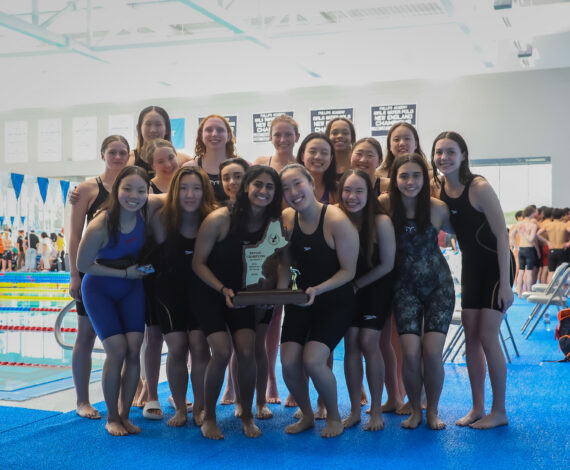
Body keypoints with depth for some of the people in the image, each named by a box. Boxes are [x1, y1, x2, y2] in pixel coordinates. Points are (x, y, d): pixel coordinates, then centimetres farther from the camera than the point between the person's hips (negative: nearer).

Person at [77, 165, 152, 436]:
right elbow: (83, 265, -17)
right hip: (100, 290, -4)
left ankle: (124, 415, 11)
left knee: (134, 350, -4)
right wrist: (124, 273, -18)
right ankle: (112, 418, 5)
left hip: (132, 288, 4)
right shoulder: (100, 226, -29)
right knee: (117, 350, -12)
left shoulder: (145, 213, -17)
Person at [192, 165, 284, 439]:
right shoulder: (220, 219, -19)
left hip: (243, 294, 3)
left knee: (247, 351, -12)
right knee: (222, 351, -17)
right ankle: (208, 416, 4)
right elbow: (198, 263, -12)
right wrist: (223, 289, -22)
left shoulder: (273, 225, -8)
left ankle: (247, 416, 9)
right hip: (210, 293, -3)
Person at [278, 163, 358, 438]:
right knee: (288, 362, -7)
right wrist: (281, 291, -7)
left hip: (335, 301, -5)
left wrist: (318, 290, -27)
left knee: (312, 360, -18)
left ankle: (334, 416, 10)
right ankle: (306, 415, 21)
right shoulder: (287, 219, -4)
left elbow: (348, 271, -15)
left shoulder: (337, 220, -19)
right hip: (301, 302, 5)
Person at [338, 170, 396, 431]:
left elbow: (387, 264, -13)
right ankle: (354, 410, 8)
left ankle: (376, 410, 1)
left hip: (376, 285, -3)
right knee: (351, 341, -3)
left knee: (368, 341, -11)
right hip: (349, 287, 3)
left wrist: (357, 285, -9)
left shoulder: (381, 221, -21)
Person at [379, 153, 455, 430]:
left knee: (432, 353, -9)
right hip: (405, 287, 0)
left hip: (438, 285, 0)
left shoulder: (437, 208, -12)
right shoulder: (385, 204, -11)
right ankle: (415, 410, 15)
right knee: (411, 354, -10)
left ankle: (432, 411, 16)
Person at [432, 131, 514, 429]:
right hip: (471, 267, 6)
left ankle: (499, 412, 6)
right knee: (471, 337, 6)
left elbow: (502, 235, -19)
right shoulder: (438, 186, -3)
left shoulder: (479, 187, -21)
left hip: (496, 266, -6)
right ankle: (477, 408, 16)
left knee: (487, 337, -7)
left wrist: (505, 284, -20)